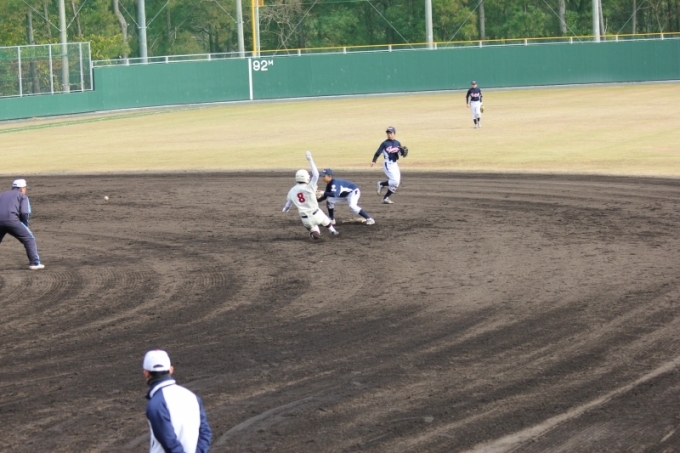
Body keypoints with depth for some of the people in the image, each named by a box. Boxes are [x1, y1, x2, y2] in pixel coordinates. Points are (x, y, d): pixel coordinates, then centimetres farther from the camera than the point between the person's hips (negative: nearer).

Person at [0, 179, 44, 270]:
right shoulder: (22, 196, 15)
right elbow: (25, 213, 0)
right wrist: (24, 226, 14)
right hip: (11, 220, -4)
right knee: (29, 239, 9)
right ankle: (34, 263, 1)